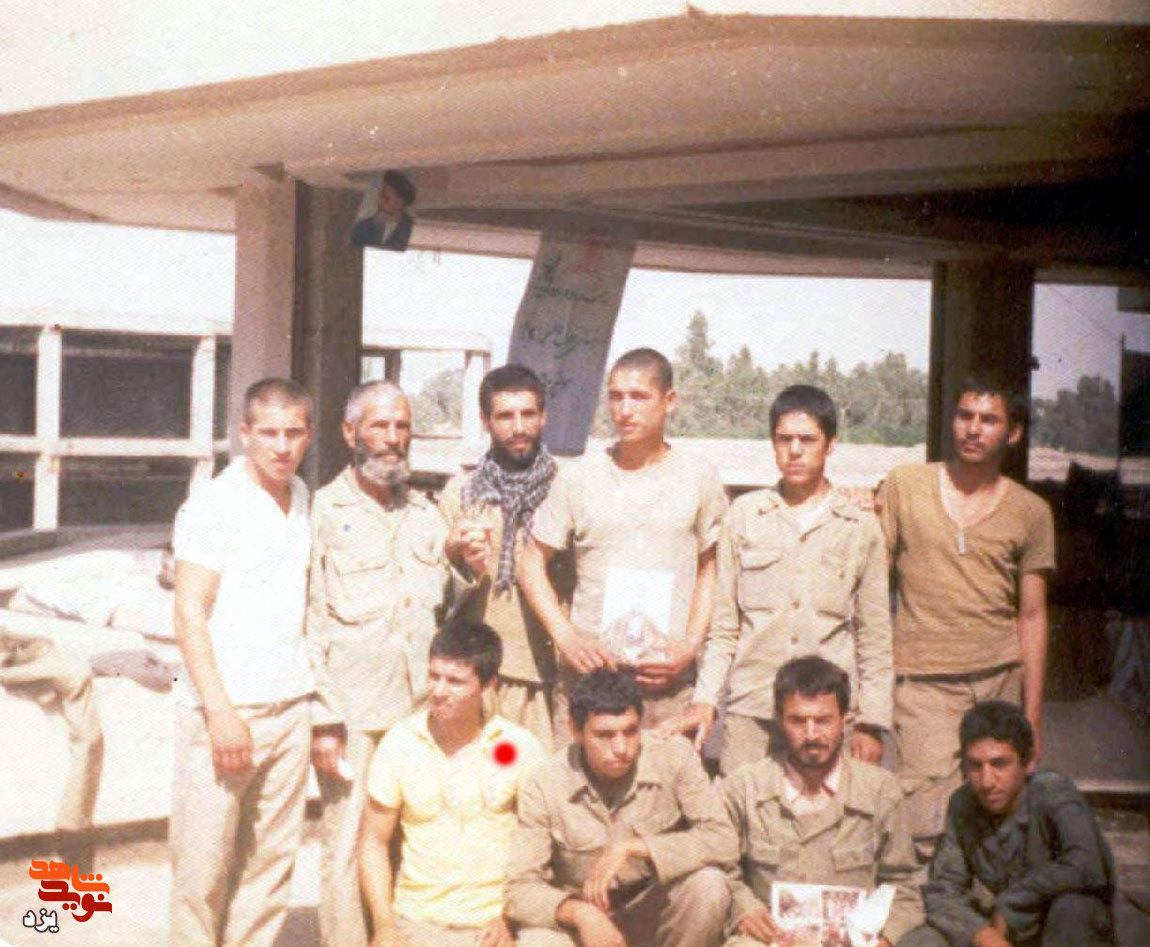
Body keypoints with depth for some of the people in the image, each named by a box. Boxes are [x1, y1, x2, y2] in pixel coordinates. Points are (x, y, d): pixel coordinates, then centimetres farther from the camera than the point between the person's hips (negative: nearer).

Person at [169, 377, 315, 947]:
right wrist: (220, 711, -16)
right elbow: (190, 614, -10)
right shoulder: (213, 504, -6)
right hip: (224, 711, -5)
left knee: (273, 857, 9)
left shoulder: (304, 500, 11)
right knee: (204, 863, -1)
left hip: (290, 708, 6)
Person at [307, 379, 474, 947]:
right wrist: (323, 720, -9)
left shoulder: (425, 514, 17)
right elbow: (305, 623, -4)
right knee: (348, 850, -3)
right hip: (352, 716, -4)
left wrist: (472, 573, 3)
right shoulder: (323, 511, 1)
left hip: (423, 713, 4)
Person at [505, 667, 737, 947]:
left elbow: (722, 840, -23)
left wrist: (631, 848, -31)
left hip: (656, 911, 1)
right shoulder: (543, 787, -16)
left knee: (708, 884, -29)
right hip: (581, 916, -1)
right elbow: (520, 889, -16)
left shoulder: (674, 755, -15)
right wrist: (580, 913, -37)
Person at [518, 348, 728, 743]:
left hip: (668, 680, 0)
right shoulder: (579, 477, 4)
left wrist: (690, 645, -2)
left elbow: (710, 570, 11)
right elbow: (532, 562, 9)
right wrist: (566, 636, -4)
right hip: (588, 671, 0)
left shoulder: (699, 477, 6)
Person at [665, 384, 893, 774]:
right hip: (751, 710, 0)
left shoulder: (861, 528, 8)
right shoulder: (744, 515, 9)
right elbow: (723, 625, 10)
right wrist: (705, 699, 2)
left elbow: (875, 638, 10)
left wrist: (871, 723, 5)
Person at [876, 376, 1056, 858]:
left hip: (1001, 678, 2)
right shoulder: (904, 485, 5)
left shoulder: (1030, 512, 8)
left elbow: (1032, 616, 10)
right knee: (930, 829, -11)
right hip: (923, 678, -2)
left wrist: (1032, 716, 6)